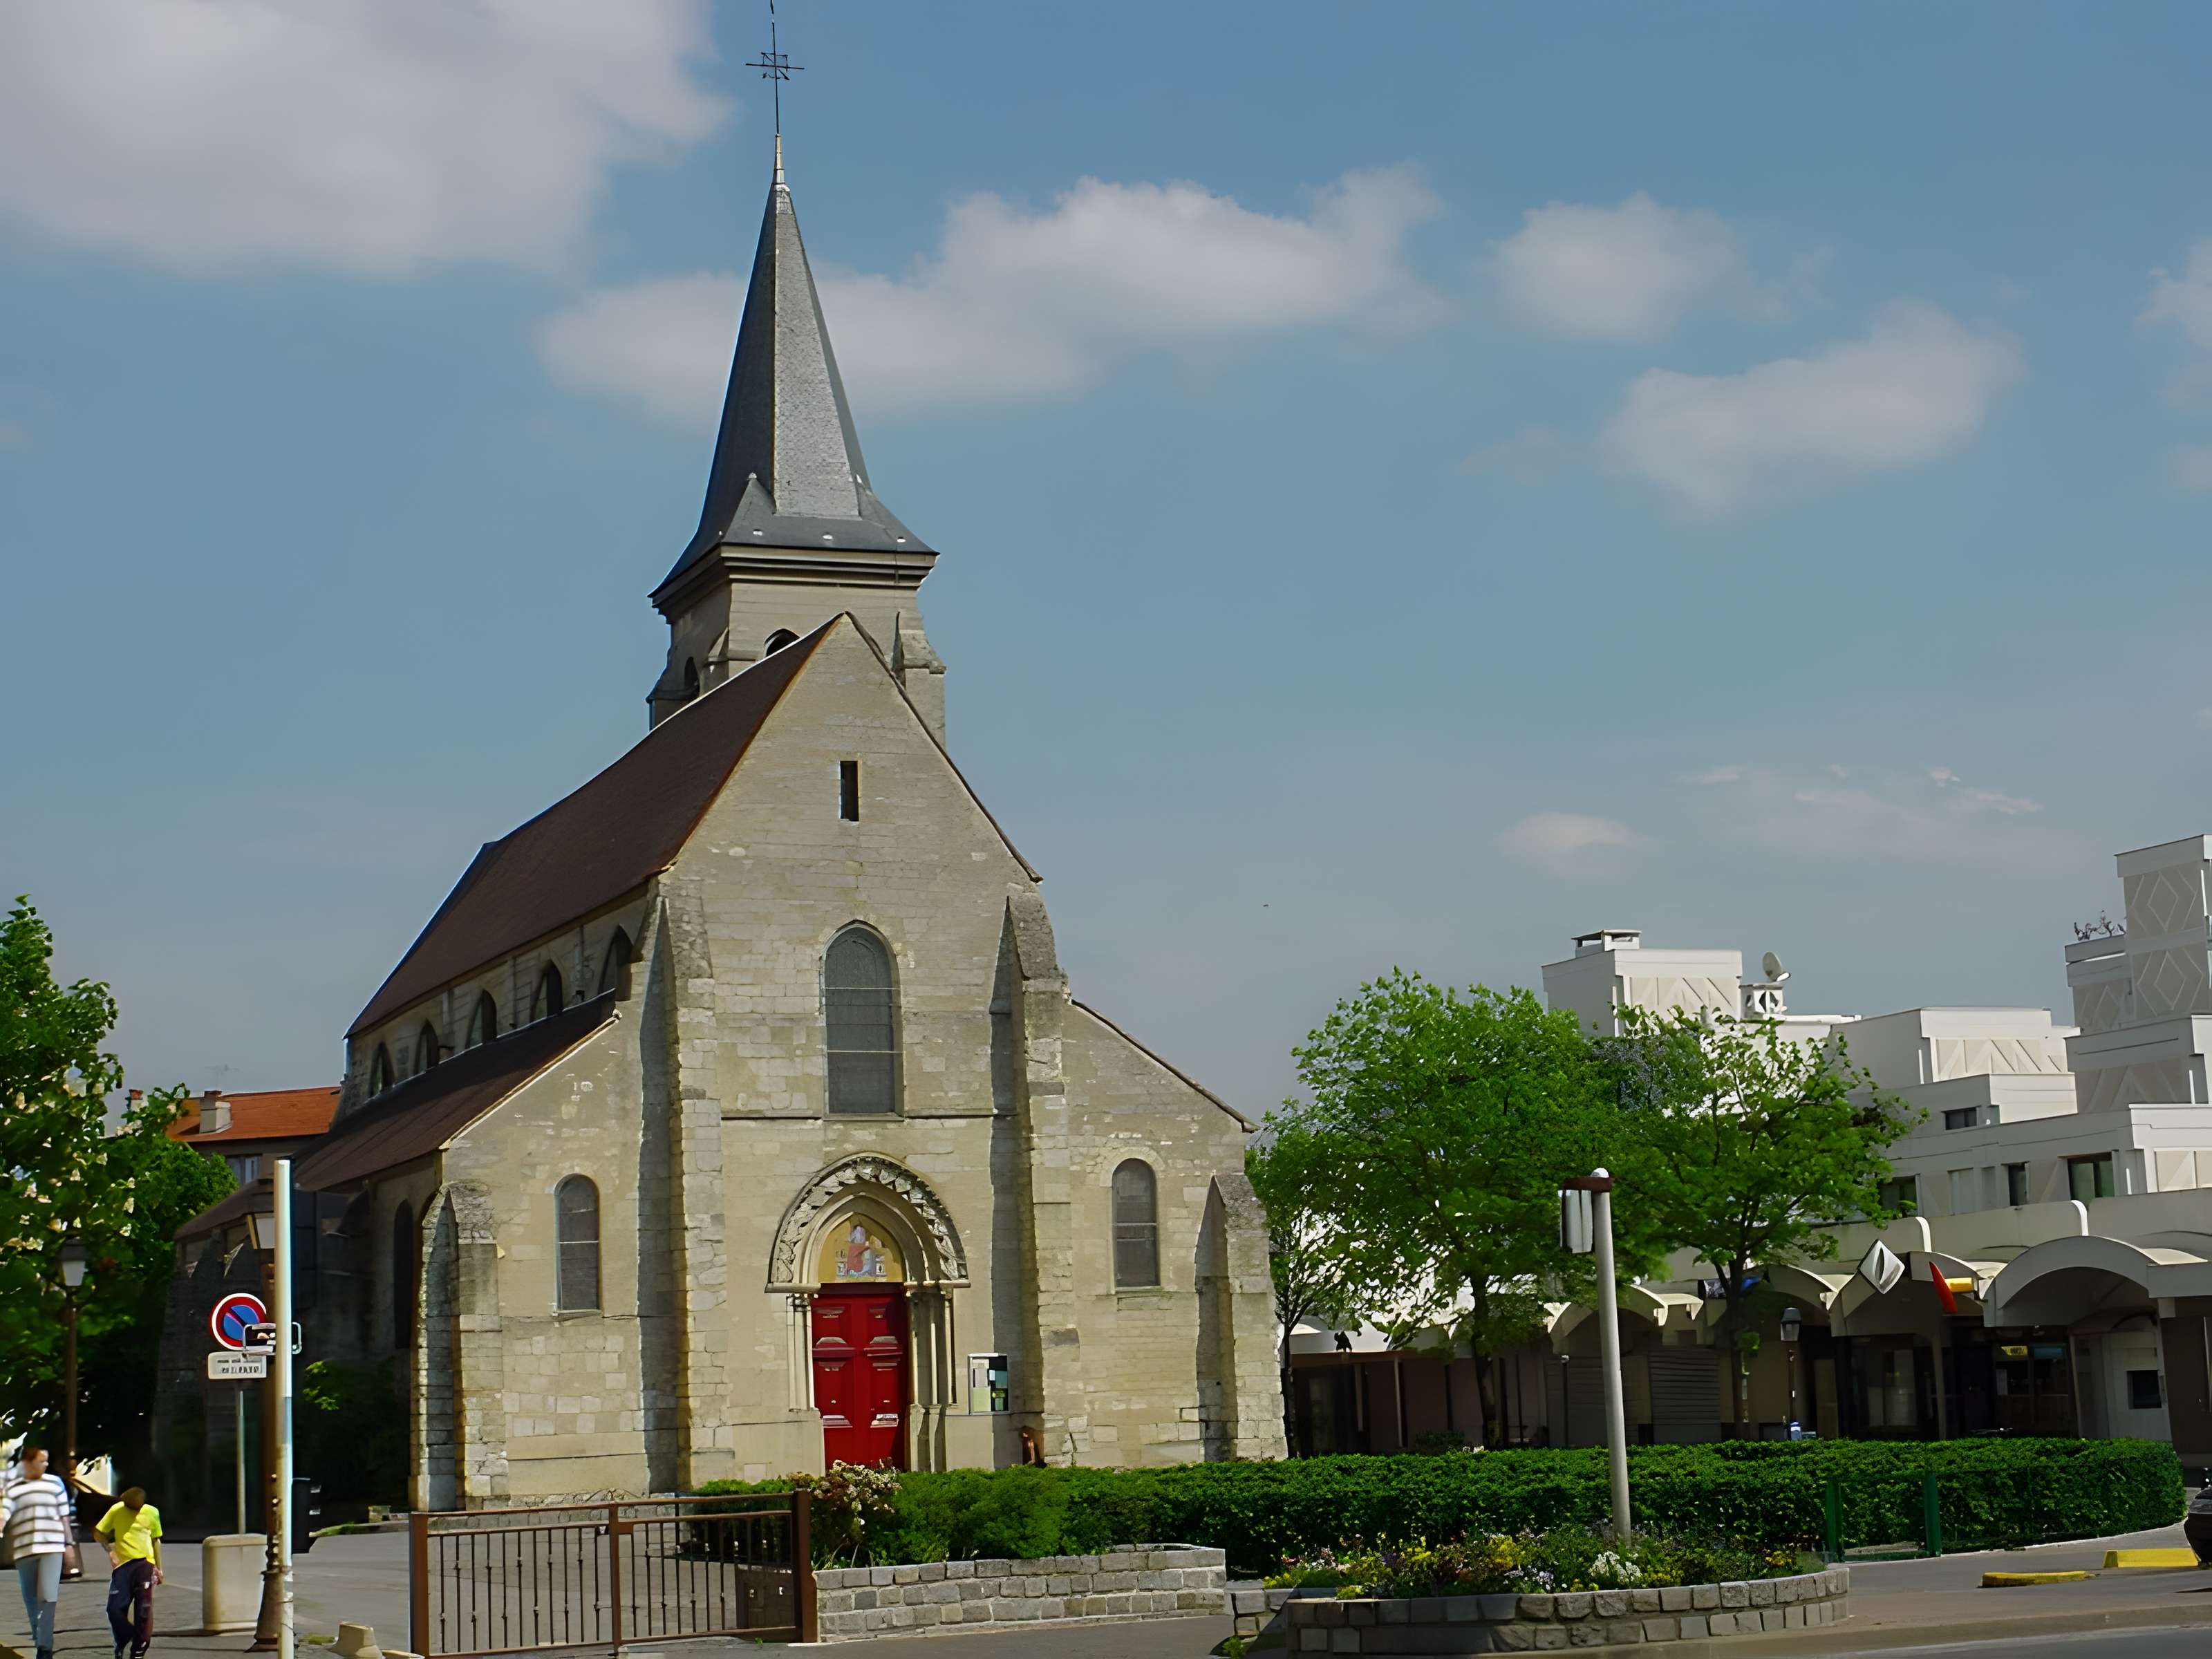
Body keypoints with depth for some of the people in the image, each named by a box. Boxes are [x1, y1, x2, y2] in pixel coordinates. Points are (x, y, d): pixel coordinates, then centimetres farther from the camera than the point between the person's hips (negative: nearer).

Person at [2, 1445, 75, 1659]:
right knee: (30, 1600, 9)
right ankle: (37, 1640, 22)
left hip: (51, 1547, -1)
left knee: (47, 1597, -13)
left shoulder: (55, 1482, 8)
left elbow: (64, 1516, 12)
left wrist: (70, 1543, 12)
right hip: (24, 1550, 1)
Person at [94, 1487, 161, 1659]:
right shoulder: (116, 1511, -1)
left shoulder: (152, 1513, 4)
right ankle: (122, 1642, 17)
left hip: (145, 1563, 0)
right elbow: (99, 1532, 6)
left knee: (144, 1612, -3)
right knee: (115, 1608, -9)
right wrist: (109, 1550, -10)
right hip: (123, 1564, 0)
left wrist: (159, 1568, 15)